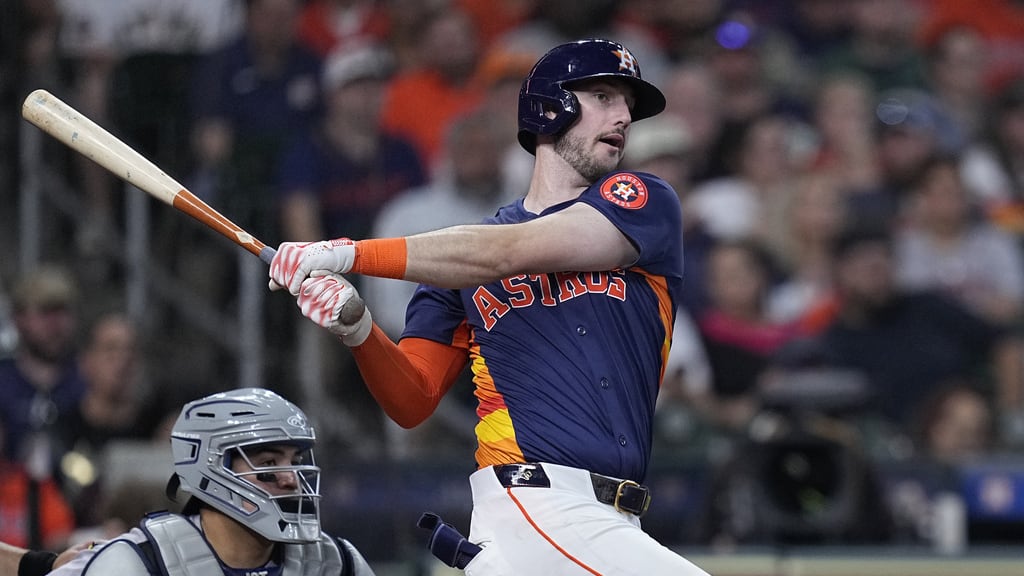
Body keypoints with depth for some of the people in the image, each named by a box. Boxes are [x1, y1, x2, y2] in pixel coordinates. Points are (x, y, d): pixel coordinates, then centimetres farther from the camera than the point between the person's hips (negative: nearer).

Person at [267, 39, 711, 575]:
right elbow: (413, 401, 11)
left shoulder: (646, 204, 7)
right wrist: (357, 329, -9)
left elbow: (507, 253, -7)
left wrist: (346, 253, -11)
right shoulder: (463, 254, 14)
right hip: (539, 508, -2)